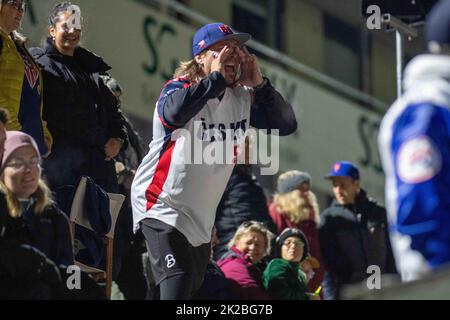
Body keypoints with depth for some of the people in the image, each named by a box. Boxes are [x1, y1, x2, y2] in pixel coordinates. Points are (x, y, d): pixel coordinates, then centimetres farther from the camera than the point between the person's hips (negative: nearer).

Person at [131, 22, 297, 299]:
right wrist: (217, 77, -28)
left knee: (193, 288, 16)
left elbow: (287, 124, -3)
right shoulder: (181, 88, -14)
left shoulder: (242, 98, 2)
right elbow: (174, 112, -38)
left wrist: (258, 84, -13)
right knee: (177, 283, -22)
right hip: (162, 205, -7)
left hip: (201, 216, 8)